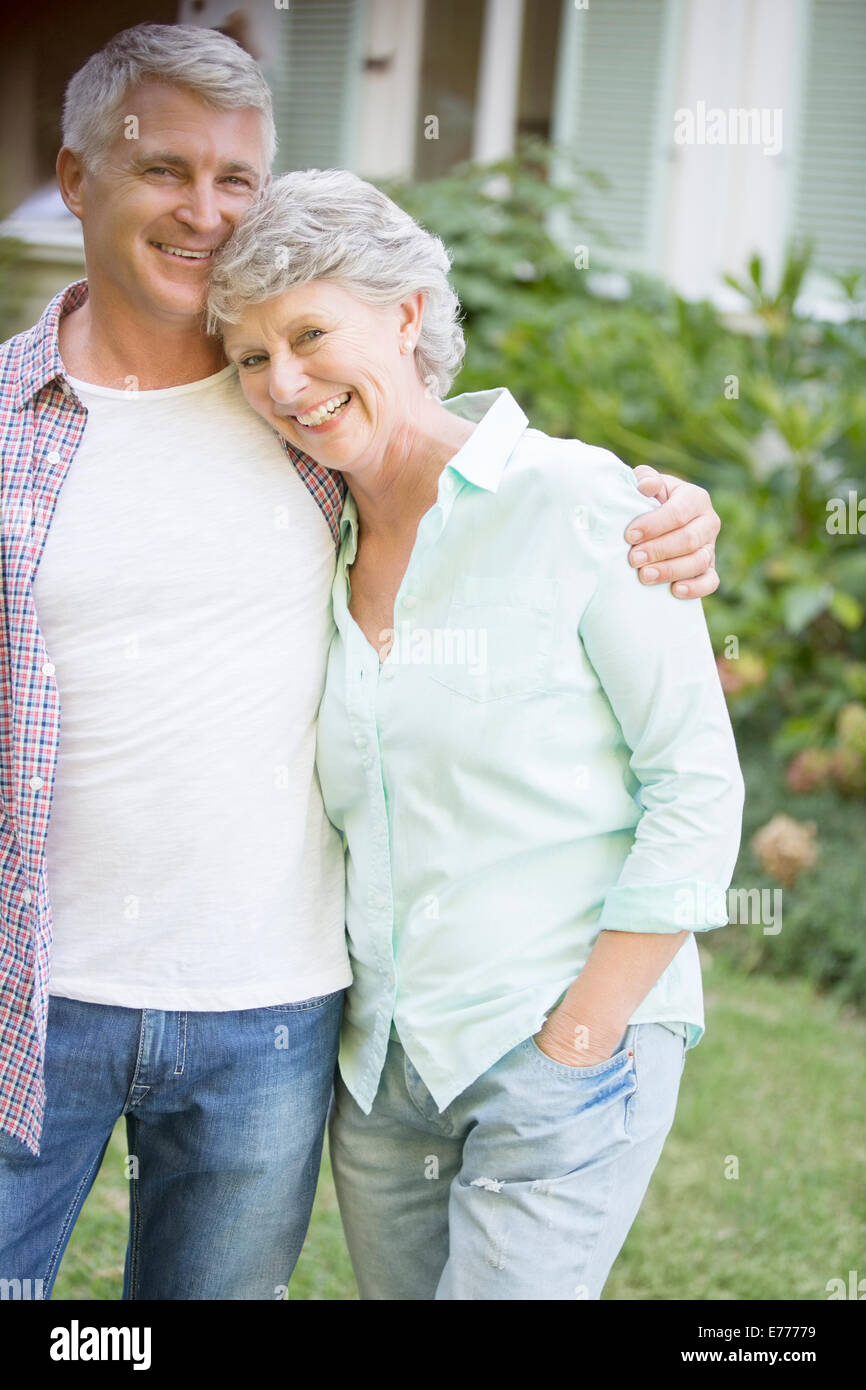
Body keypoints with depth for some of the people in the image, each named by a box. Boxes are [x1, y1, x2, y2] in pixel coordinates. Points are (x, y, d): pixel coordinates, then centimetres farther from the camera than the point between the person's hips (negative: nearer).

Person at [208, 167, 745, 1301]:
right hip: (379, 1066, 6)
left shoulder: (573, 503, -10)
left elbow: (698, 791, -11)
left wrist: (578, 1038, -12)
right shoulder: (316, 547, 7)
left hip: (579, 1037, -5)